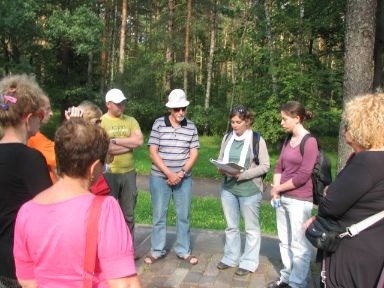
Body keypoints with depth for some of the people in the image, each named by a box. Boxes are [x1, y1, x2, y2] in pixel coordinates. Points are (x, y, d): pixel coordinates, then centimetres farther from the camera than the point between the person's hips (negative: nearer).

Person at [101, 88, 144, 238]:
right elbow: (106, 148, -17)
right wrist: (130, 144, -9)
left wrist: (115, 141, -12)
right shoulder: (100, 122, -4)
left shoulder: (131, 121, 8)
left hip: (129, 173, 4)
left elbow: (139, 141, -8)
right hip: (108, 174, -4)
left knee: (128, 214, 12)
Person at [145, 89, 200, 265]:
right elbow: (153, 153, -8)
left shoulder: (191, 127, 1)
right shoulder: (158, 124, -5)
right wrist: (169, 173, -14)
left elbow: (194, 153, 1)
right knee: (159, 215, 7)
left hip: (184, 178, 2)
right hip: (160, 177, -2)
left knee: (183, 215, 9)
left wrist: (181, 173, -11)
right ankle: (157, 250, 21)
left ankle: (184, 251, 23)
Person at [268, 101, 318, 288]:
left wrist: (278, 188, -7)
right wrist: (275, 189, -5)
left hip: (299, 200, -8)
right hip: (282, 198, 8)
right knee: (284, 241, 17)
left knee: (299, 245, 2)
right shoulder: (288, 141, 11)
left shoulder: (310, 142, -14)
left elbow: (303, 176, -17)